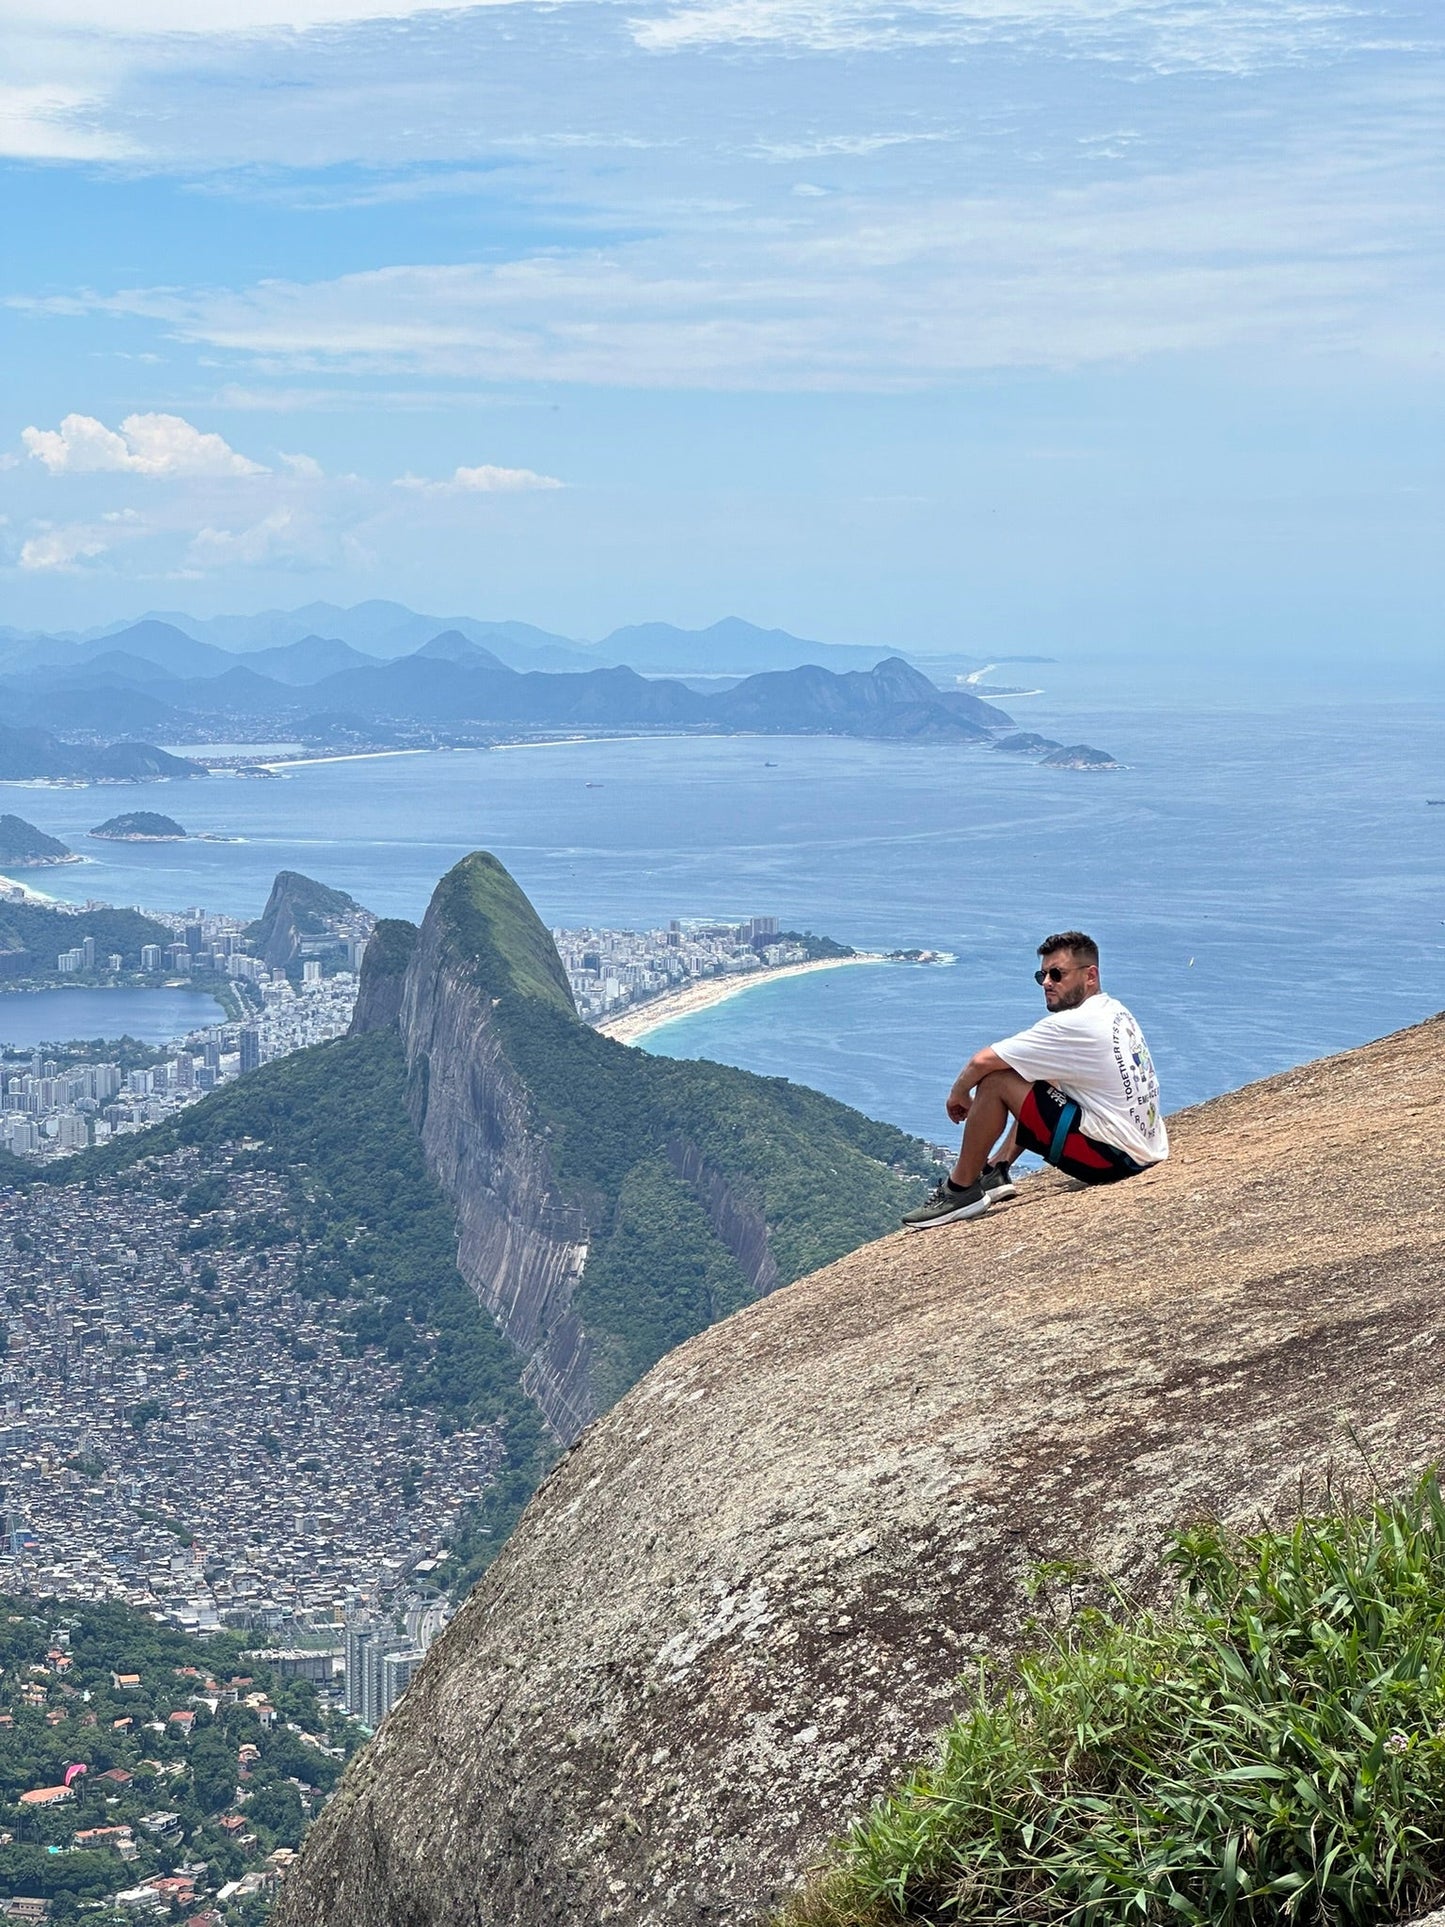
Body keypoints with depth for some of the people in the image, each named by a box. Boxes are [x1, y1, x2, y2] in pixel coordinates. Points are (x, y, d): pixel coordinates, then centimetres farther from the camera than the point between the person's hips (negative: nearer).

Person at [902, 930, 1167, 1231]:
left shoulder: (1074, 1023, -16)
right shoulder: (1118, 1013, 12)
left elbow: (982, 1061, -15)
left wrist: (958, 1094, 5)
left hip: (1112, 1157, -10)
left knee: (994, 1081, -9)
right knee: (1039, 1082, 27)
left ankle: (961, 1189, 2)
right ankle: (996, 1170, 27)